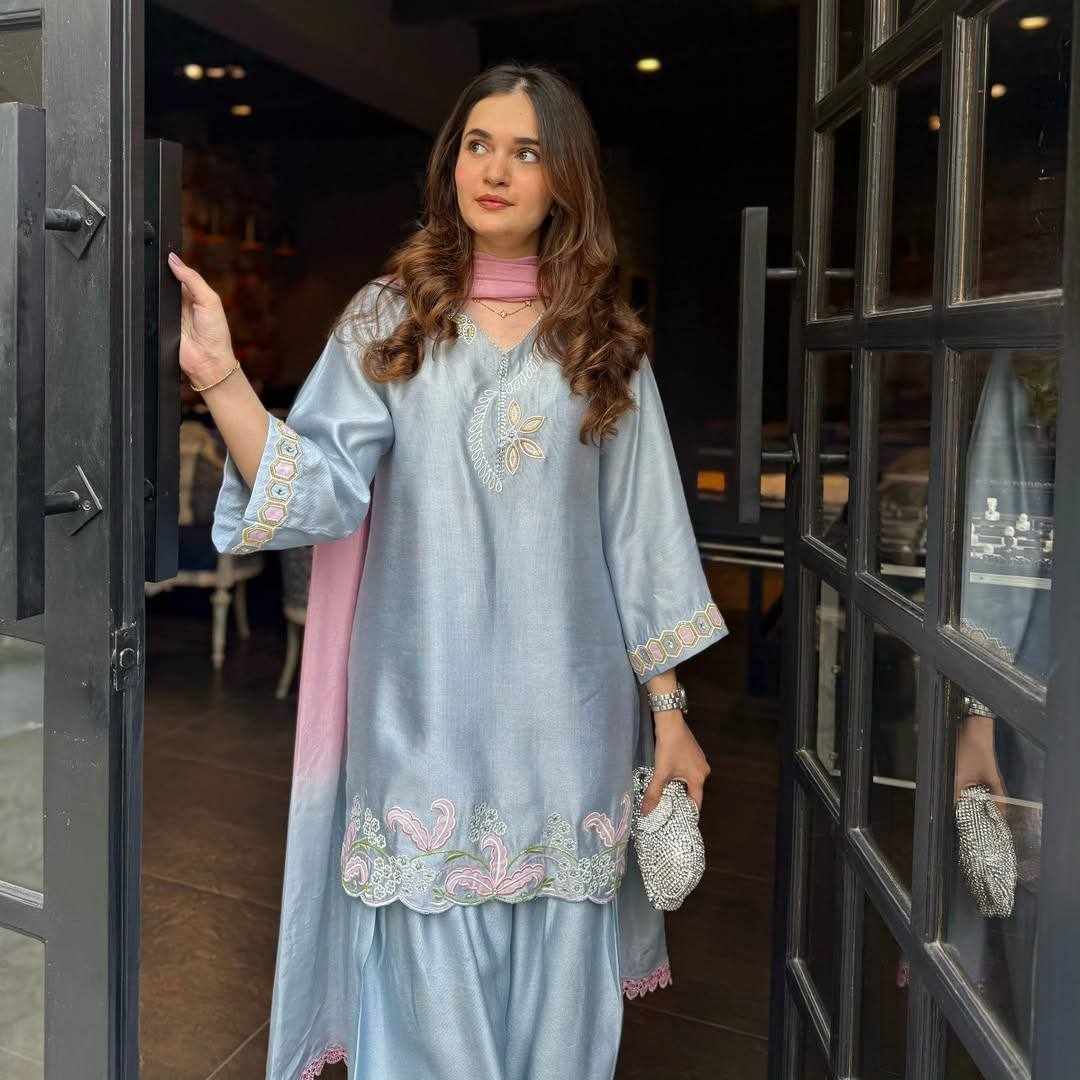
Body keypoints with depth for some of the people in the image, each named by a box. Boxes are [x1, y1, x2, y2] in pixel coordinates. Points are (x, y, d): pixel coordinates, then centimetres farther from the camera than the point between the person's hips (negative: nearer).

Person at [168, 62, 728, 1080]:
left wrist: (669, 711, 6)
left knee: (557, 998, 11)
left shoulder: (603, 342, 7)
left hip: (568, 721, 1)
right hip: (425, 720, -1)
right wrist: (219, 376, -20)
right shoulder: (389, 318, 3)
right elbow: (322, 492, -6)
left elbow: (640, 538, 7)